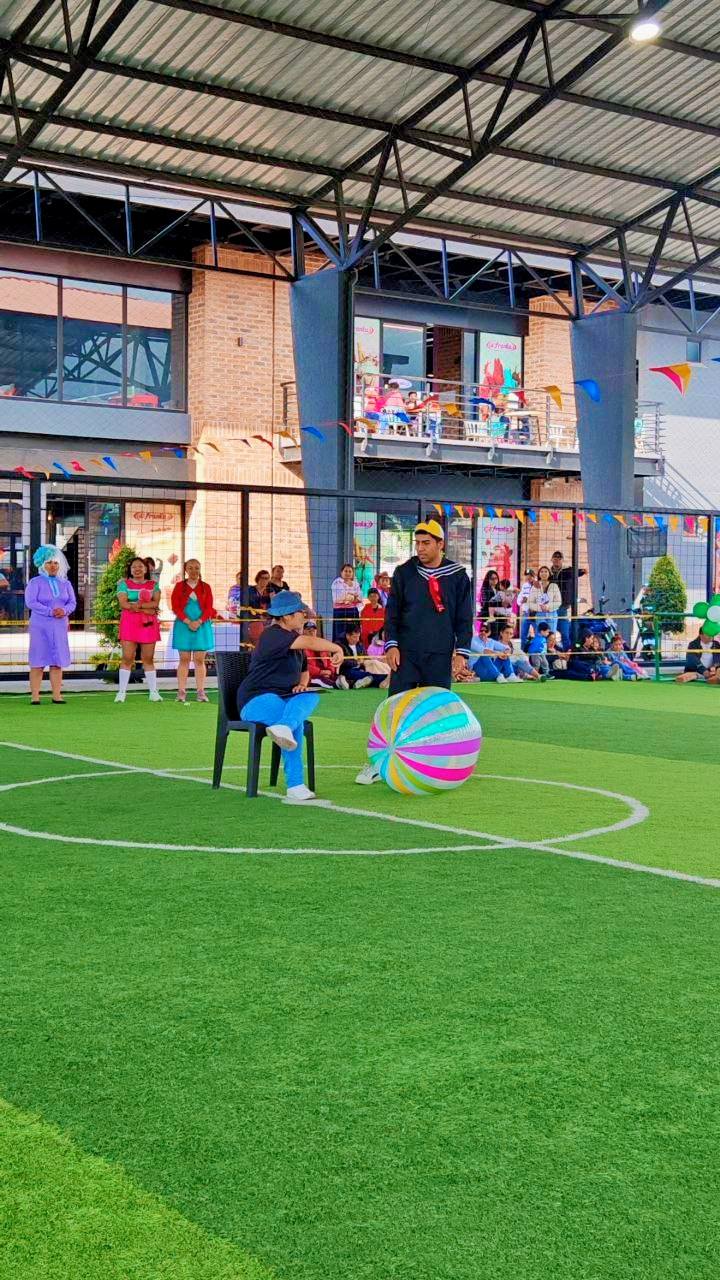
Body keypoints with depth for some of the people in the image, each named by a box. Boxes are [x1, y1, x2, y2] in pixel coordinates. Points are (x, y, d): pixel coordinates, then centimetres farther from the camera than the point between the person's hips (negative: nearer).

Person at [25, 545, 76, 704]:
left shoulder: (65, 583, 14)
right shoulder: (35, 582, 1)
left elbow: (72, 602, 8)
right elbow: (30, 602, -11)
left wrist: (64, 610, -15)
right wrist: (50, 611, -19)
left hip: (60, 626, 4)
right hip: (40, 626, -4)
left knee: (57, 661, 2)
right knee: (38, 662, -4)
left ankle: (57, 695, 5)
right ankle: (35, 696, -3)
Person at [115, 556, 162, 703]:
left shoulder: (153, 585, 12)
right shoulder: (124, 584, 7)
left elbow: (156, 603, -3)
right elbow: (123, 603, -6)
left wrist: (138, 605, -16)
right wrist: (146, 609, -12)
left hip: (149, 623, 2)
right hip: (129, 623, -2)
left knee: (148, 658, 4)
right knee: (127, 658, -6)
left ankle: (153, 692, 8)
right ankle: (121, 692, -3)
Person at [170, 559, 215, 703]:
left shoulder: (205, 587, 8)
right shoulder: (179, 586, 6)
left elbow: (209, 608, 2)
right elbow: (175, 606, -2)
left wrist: (199, 621, -14)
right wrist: (188, 622, -13)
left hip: (202, 626, 0)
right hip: (183, 625, 0)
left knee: (199, 660, 1)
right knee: (184, 659, 1)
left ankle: (201, 692, 3)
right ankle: (181, 692, 3)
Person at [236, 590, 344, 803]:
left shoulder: (295, 639, 18)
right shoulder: (273, 635, -11)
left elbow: (304, 671, 32)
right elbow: (310, 642, -25)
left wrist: (302, 685, 9)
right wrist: (337, 649, -14)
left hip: (284, 699, 8)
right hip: (256, 700, -8)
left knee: (311, 697, -25)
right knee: (296, 722, -33)